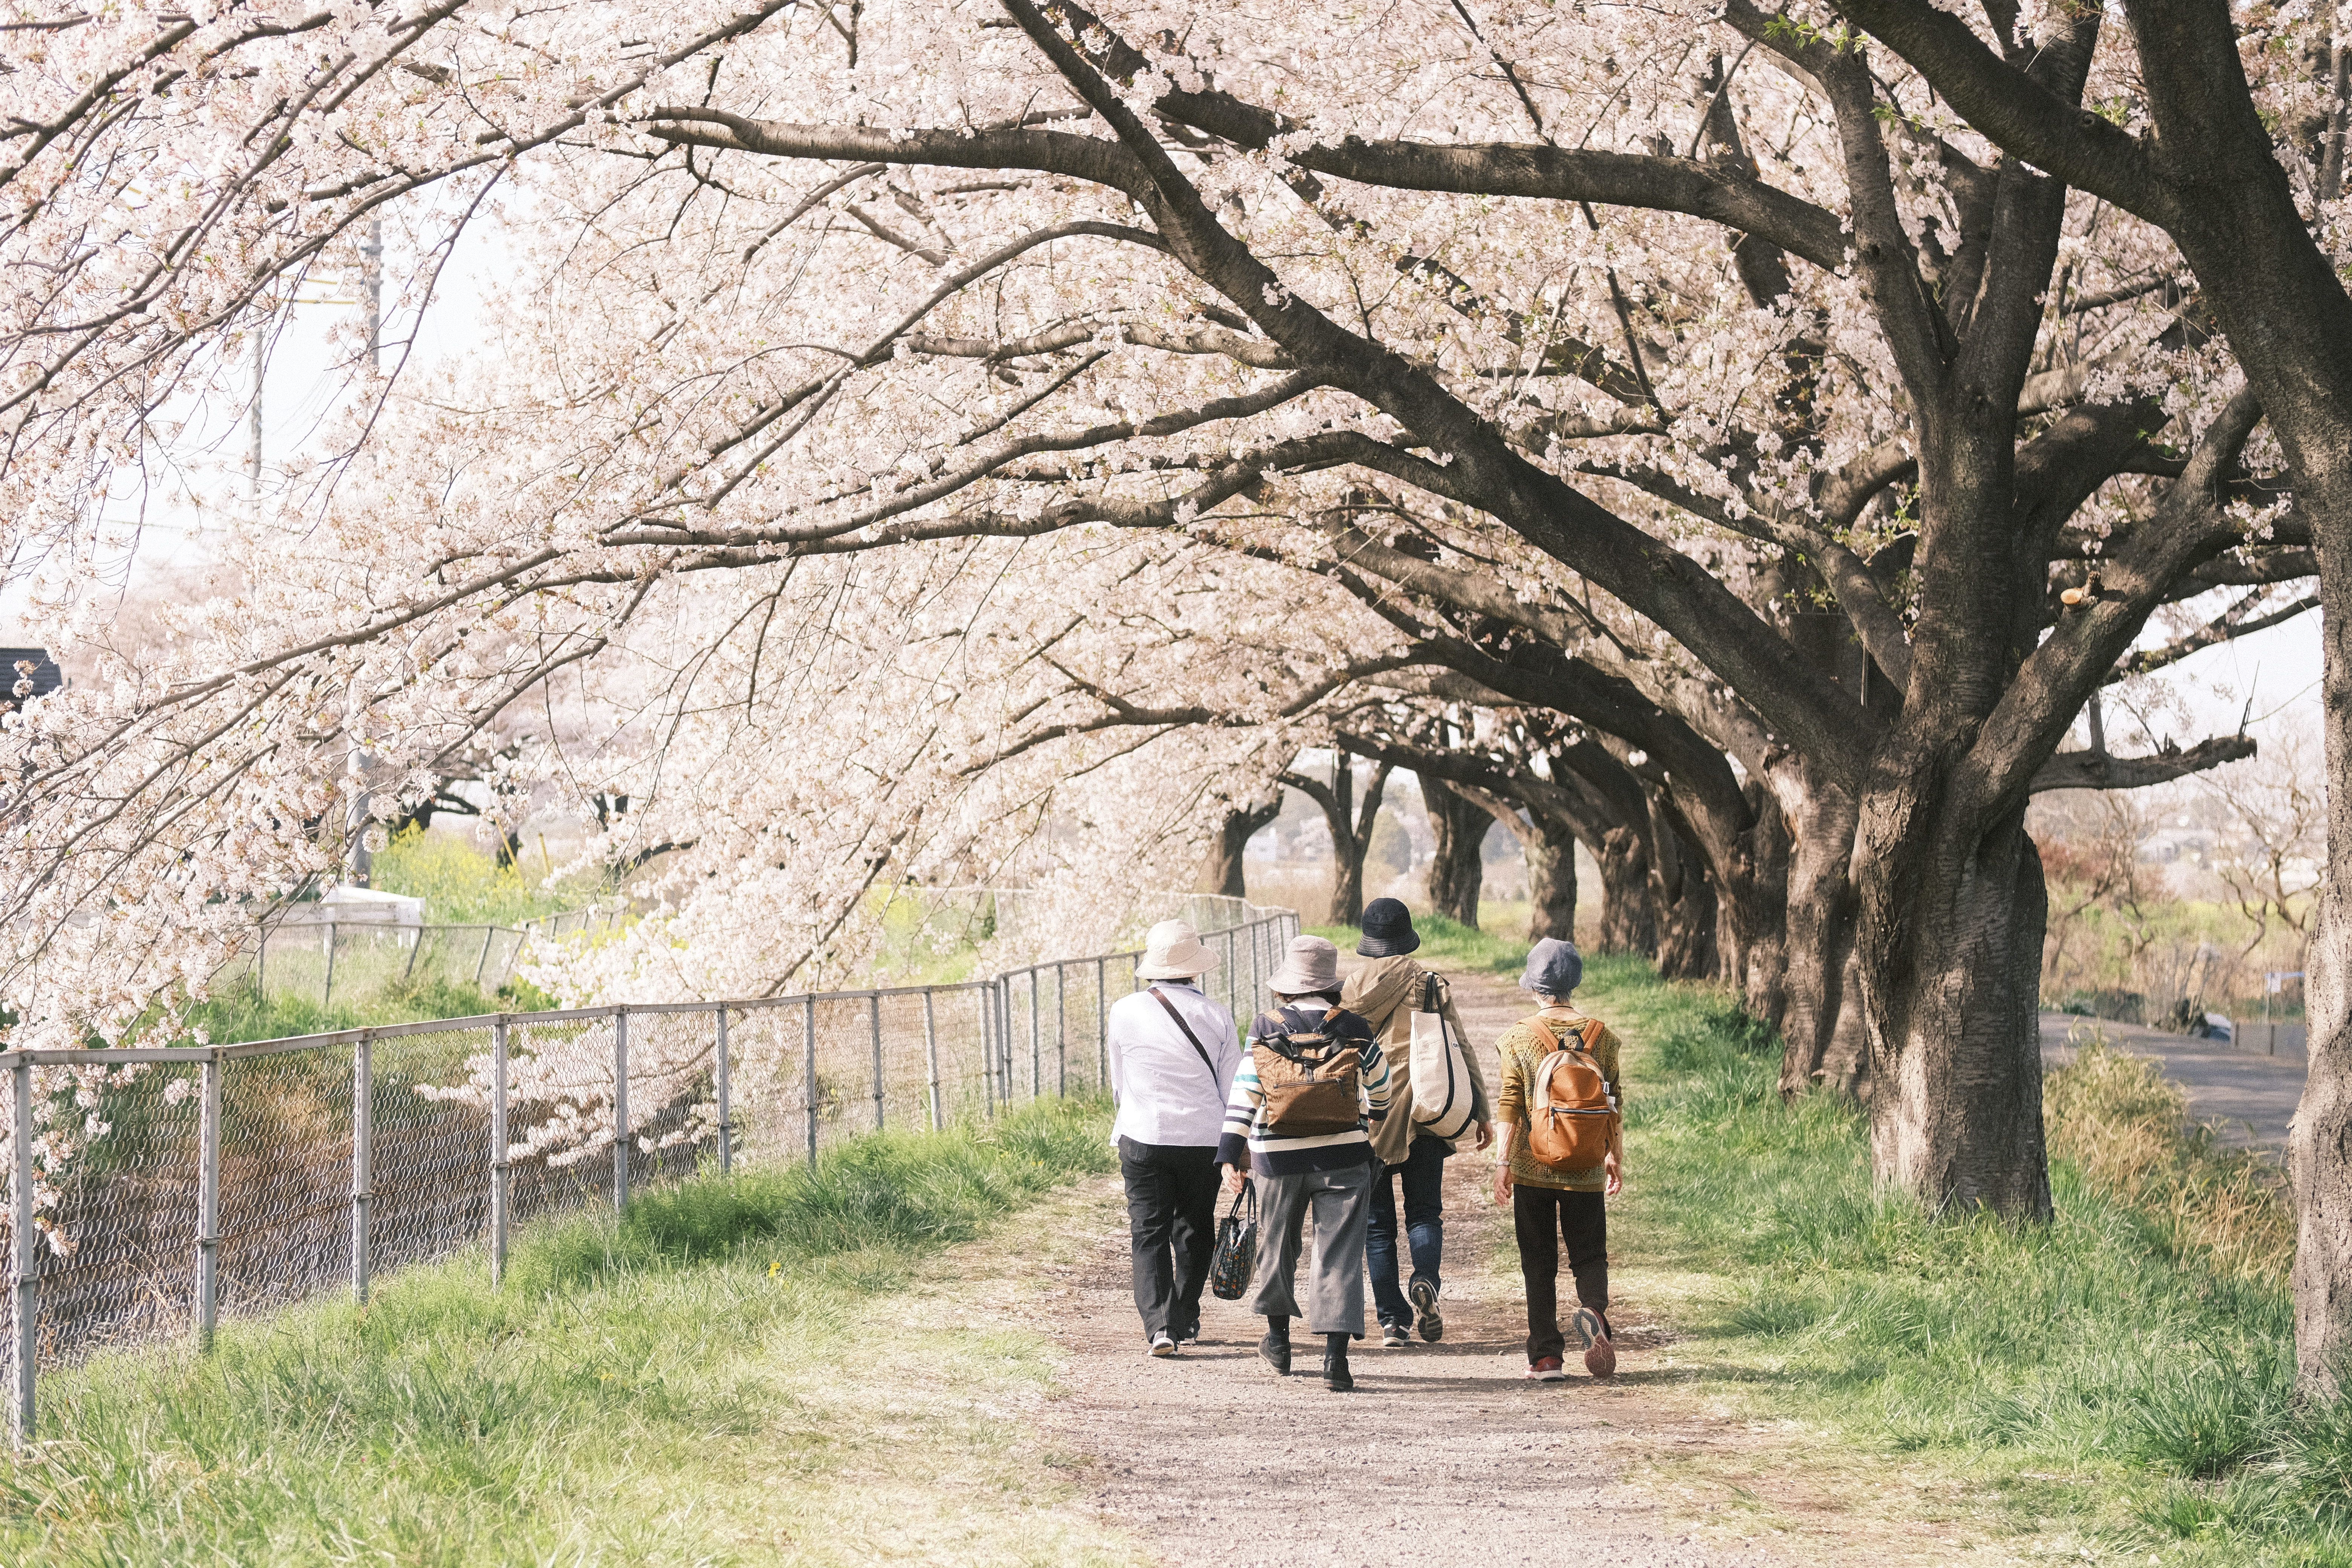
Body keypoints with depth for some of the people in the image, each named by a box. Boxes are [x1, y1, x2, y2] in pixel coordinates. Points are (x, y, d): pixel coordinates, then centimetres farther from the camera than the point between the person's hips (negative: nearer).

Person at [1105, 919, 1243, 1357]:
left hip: (1143, 1139, -1)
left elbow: (1118, 1086, 8)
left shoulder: (1124, 1013, -4)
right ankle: (1186, 1322, 26)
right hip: (1204, 1139, 1)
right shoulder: (1216, 1016, -5)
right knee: (1194, 1231, 17)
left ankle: (1159, 1324, -12)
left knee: (1149, 1234, 3)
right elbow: (1234, 1089, 1)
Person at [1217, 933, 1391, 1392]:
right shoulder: (1352, 1029, -2)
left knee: (1278, 1244, 20)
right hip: (1344, 1156, -1)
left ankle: (1278, 1337, 35)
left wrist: (1230, 1156, -7)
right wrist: (1377, 1115, 34)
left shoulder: (1267, 1031, -4)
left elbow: (1244, 1094, -8)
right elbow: (1380, 1083, 11)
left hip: (1280, 1156, 1)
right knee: (1340, 1252, 0)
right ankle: (1336, 1352, -11)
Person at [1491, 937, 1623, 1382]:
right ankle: (1593, 1308, -21)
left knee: (1539, 1262, 7)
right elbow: (1614, 1103, 6)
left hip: (1533, 1167, -1)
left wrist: (1503, 1162, -4)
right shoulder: (1601, 1036, 1)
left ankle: (1545, 1356, 3)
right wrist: (1616, 1156, 16)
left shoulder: (1518, 1037, -5)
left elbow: (1509, 1105, -7)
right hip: (1585, 1168, 1)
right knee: (1589, 1254, 11)